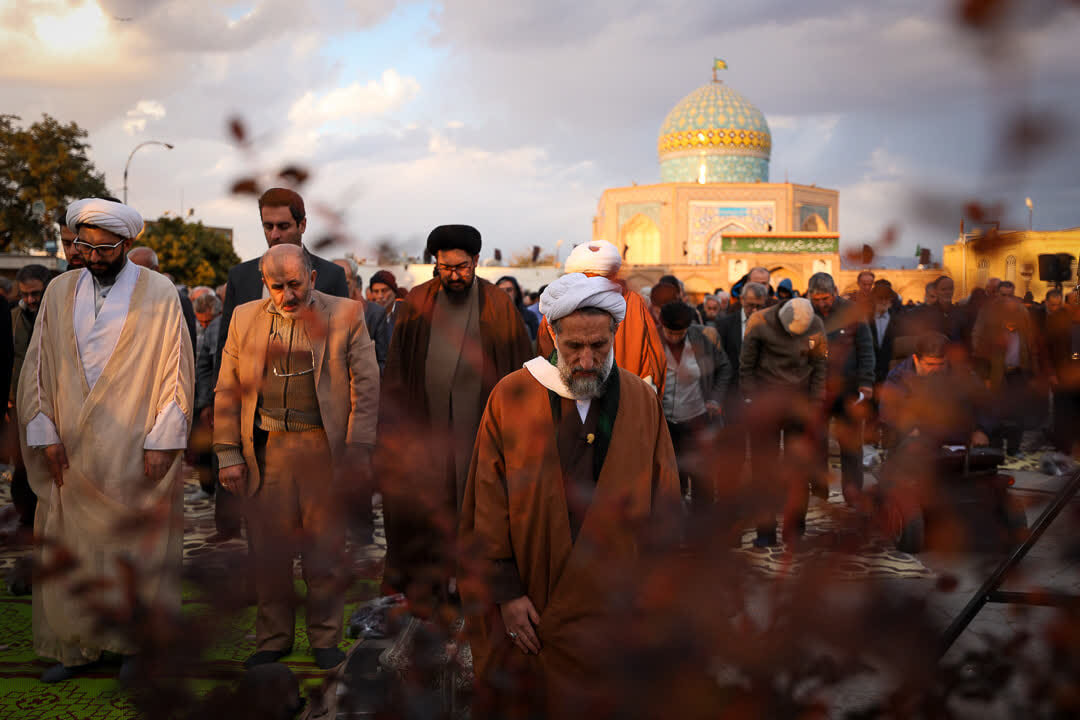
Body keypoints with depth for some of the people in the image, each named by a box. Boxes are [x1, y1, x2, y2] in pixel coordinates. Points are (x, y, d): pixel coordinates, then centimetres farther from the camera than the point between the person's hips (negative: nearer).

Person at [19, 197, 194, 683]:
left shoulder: (159, 293, -2)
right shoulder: (59, 292, 8)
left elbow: (177, 369, -4)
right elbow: (37, 365, 10)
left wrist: (162, 440, -10)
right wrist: (45, 433, 0)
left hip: (136, 452, -3)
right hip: (70, 452, 3)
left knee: (138, 547, 4)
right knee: (68, 547, 7)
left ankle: (139, 643, 18)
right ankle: (77, 646, 20)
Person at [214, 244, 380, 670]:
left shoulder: (346, 315, 1)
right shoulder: (244, 318, 8)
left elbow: (366, 387, -1)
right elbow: (227, 391, 9)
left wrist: (358, 451, -6)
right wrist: (228, 452, 3)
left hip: (324, 447, -2)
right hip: (266, 449, 2)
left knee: (326, 550, 5)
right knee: (268, 550, 7)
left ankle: (325, 639, 21)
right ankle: (273, 639, 23)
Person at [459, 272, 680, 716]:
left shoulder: (642, 401, 0)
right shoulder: (510, 398, -5)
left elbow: (663, 501, 5)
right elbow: (489, 505, -3)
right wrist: (507, 591, -6)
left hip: (613, 612, 1)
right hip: (528, 611, -1)